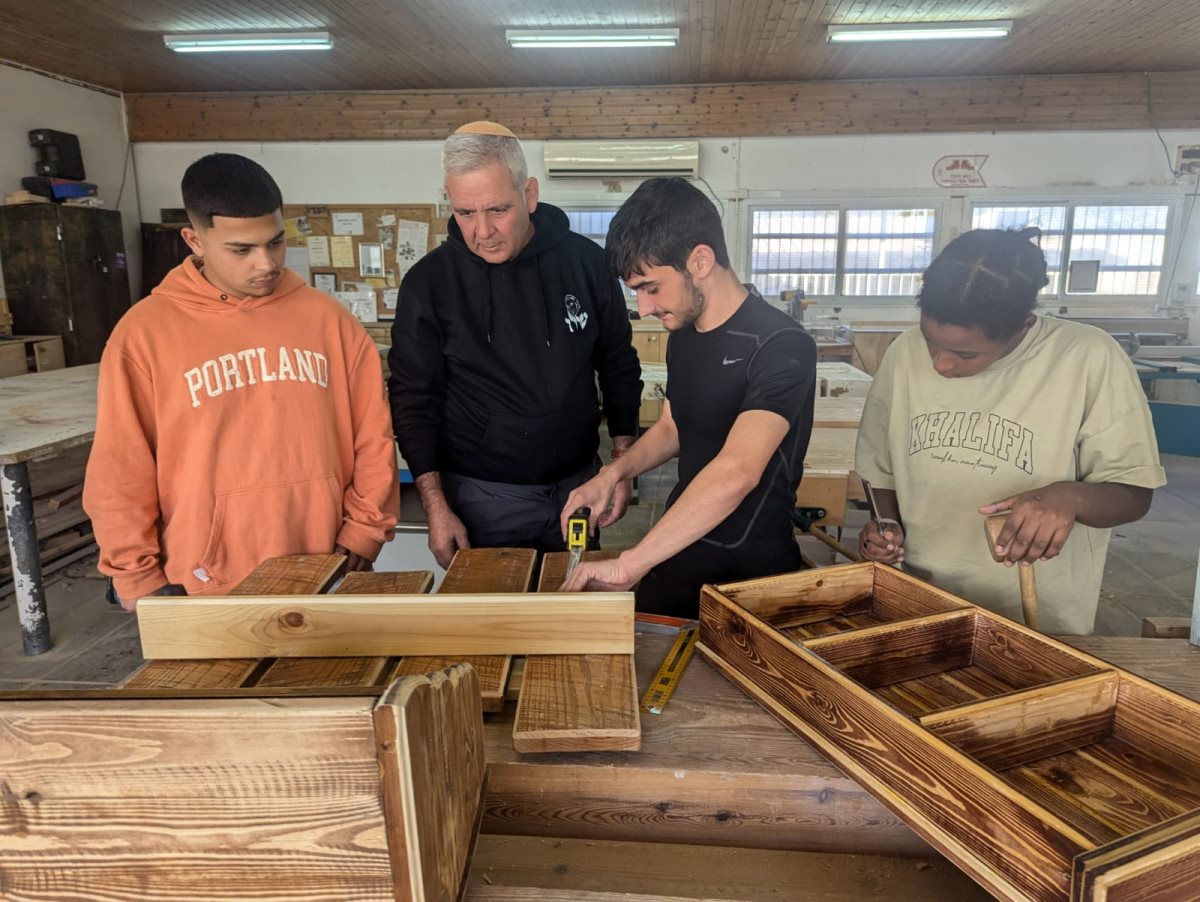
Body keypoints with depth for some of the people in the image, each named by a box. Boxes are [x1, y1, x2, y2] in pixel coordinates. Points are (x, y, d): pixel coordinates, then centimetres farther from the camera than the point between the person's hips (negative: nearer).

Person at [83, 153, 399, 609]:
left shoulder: (328, 318, 1)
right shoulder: (145, 333, -5)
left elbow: (372, 438, 3)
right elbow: (120, 474, -2)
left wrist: (362, 534, -2)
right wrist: (143, 580, -1)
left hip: (324, 580, 2)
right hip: (208, 593, -1)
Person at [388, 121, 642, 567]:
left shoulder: (586, 262, -5)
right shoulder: (429, 282, -8)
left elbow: (619, 368, 6)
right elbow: (415, 403, -5)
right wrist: (436, 507, -9)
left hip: (577, 484, 2)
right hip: (482, 497, -2)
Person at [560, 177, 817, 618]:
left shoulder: (781, 346, -23)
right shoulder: (683, 333, 2)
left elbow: (735, 473, -35)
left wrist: (629, 564, -36)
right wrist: (613, 474, -1)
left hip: (751, 570, -7)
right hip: (676, 549, 7)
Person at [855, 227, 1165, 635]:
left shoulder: (1090, 358, -15)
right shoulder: (905, 353, -6)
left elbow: (1134, 493, -9)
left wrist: (1070, 497, -28)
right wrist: (885, 527, -11)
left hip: (1038, 625, -1)